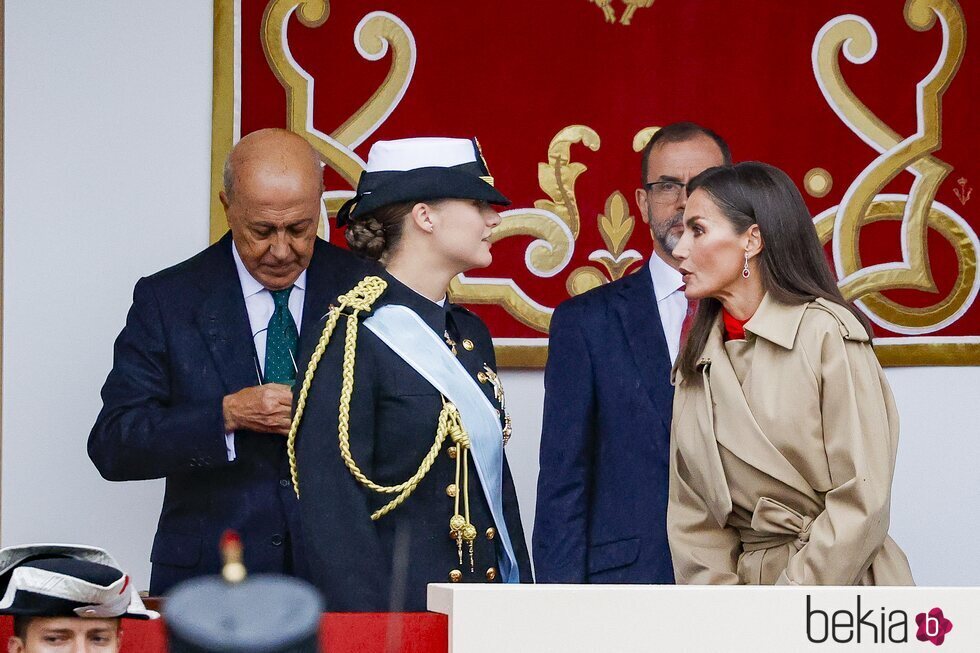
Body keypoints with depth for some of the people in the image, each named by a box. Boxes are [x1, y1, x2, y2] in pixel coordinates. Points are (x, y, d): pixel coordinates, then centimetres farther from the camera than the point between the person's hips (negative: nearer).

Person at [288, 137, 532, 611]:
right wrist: (368, 636, -20)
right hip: (399, 605, -7)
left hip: (485, 607, 7)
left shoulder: (470, 334, 14)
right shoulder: (352, 338, -10)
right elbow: (331, 506, -15)